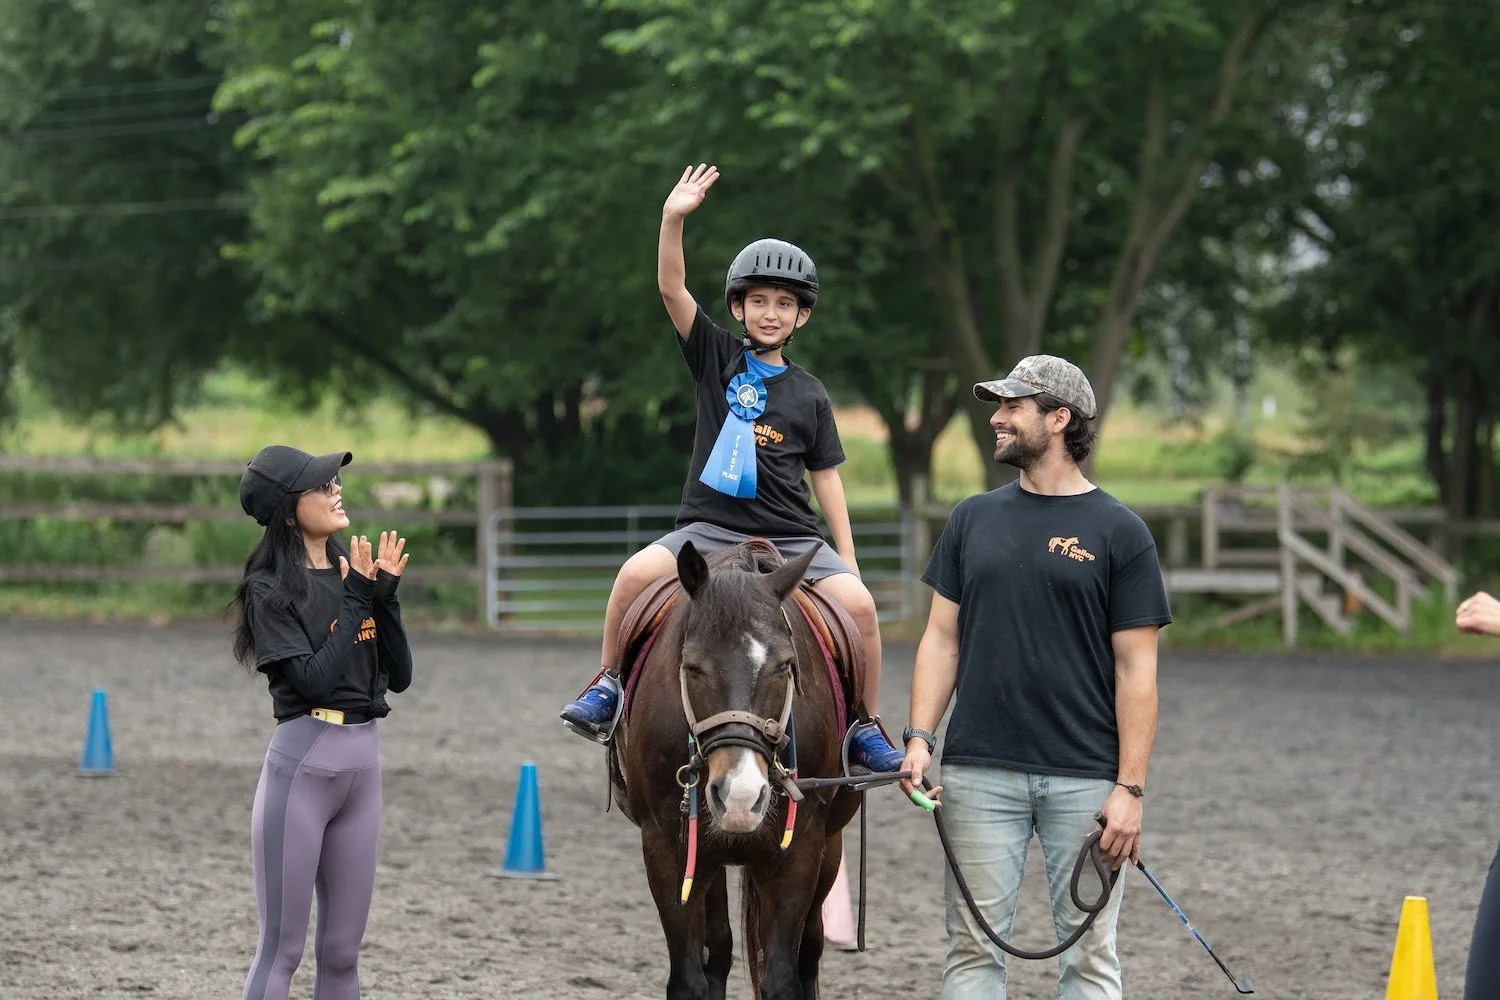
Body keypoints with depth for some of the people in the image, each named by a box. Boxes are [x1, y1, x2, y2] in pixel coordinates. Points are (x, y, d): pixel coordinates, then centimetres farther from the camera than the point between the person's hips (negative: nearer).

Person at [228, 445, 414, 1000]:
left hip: (364, 760, 7)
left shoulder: (354, 571, 11)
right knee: (281, 949, -4)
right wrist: (356, 601, -13)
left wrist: (386, 596, -2)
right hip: (303, 761, -7)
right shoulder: (271, 590, -8)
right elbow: (312, 680, -18)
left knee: (342, 951, 11)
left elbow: (399, 677, 9)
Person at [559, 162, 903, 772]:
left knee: (859, 604, -21)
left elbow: (826, 477, 13)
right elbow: (671, 288, -6)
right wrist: (674, 219, -22)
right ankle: (607, 683, -7)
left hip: (792, 538, 1)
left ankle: (865, 730, -4)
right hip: (710, 528, -1)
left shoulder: (809, 395, 11)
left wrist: (847, 559, 6)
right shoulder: (716, 357, 7)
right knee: (637, 573, -27)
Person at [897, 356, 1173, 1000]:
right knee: (974, 947, 3)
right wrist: (919, 738, -2)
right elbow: (942, 639, 12)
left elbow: (1135, 669, -2)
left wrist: (1130, 787, -8)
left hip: (1085, 778, -3)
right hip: (978, 774, 3)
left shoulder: (1119, 533, 0)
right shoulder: (972, 519, 11)